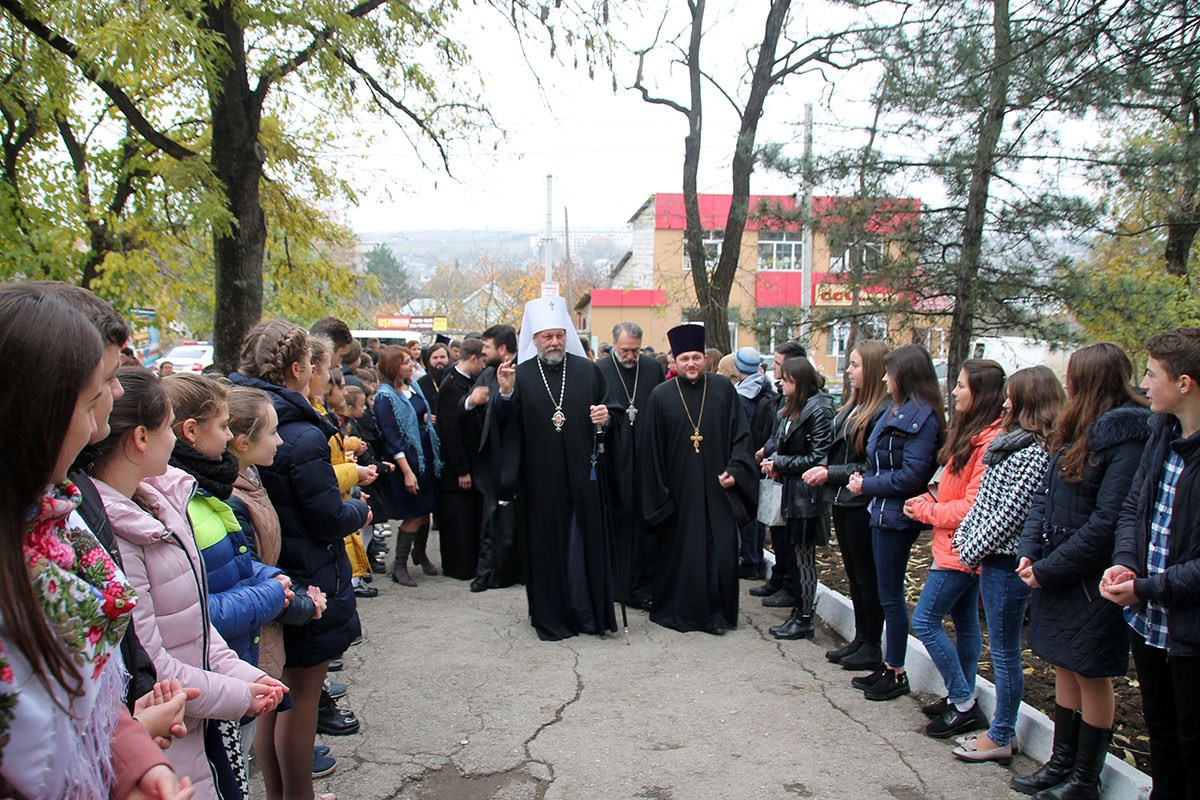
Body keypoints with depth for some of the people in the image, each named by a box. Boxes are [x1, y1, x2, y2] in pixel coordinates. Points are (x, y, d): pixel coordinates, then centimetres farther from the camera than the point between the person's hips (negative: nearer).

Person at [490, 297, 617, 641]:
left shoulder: (587, 370, 6)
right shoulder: (520, 375, 0)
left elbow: (605, 411, 14)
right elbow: (503, 424, -7)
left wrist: (605, 418, -9)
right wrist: (505, 394, -25)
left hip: (582, 476, 1)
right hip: (540, 480, -1)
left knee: (584, 544, 8)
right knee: (546, 547, 7)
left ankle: (587, 612, 21)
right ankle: (551, 617, 20)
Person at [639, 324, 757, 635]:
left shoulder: (723, 388, 3)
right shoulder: (661, 396, -1)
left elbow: (740, 434, 4)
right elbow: (651, 450, 1)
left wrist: (735, 470, -8)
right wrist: (658, 492, -2)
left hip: (717, 489, 1)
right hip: (679, 490, -1)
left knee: (720, 550, 1)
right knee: (680, 553, 7)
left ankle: (717, 614, 15)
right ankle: (677, 611, 22)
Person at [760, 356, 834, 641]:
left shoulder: (819, 410, -15)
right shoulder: (791, 406, 10)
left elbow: (818, 457, -16)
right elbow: (780, 441, 19)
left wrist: (780, 463, -13)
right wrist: (771, 458, -1)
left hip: (807, 494, -8)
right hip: (793, 490, 8)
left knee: (805, 557, 0)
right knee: (800, 556, 14)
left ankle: (804, 620, 10)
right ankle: (798, 613, 23)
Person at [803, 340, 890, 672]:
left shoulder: (884, 410, -18)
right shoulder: (853, 406, 9)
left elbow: (874, 466, -19)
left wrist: (832, 473, -16)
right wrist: (825, 470, 3)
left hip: (862, 504, -9)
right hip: (842, 500, 9)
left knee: (867, 578, 4)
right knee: (854, 574, 17)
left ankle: (872, 648, 18)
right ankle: (860, 638, 29)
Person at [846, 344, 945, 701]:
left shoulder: (921, 418, -19)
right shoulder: (899, 411, 11)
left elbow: (912, 475, -23)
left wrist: (868, 485, -14)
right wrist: (866, 480, 1)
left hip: (897, 515, -10)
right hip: (884, 511, 10)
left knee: (891, 594, 1)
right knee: (887, 592, 16)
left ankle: (897, 674, 15)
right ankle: (889, 666, 27)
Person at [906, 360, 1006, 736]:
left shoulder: (990, 441, -22)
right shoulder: (971, 431, 9)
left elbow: (973, 505, -23)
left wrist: (926, 511, -12)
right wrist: (930, 500, 0)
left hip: (962, 547, -10)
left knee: (925, 621, -4)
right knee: (965, 622, 16)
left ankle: (963, 704, 6)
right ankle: (963, 698, 27)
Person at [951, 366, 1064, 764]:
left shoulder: (1035, 454, -19)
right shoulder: (1013, 441, 11)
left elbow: (1010, 514, -21)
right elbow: (983, 499, 14)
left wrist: (972, 550, -12)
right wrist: (964, 537, 8)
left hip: (1006, 562, -9)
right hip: (993, 559, 9)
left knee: (1005, 652, 4)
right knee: (1002, 650, 17)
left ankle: (1001, 738, 17)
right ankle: (1000, 729, 29)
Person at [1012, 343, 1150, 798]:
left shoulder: (1127, 436, -19)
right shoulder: (1075, 431, 9)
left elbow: (1107, 522, -23)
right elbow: (1044, 494, 9)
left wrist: (1049, 569, -18)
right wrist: (1030, 552, -3)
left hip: (1093, 580, -8)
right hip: (1056, 573, 8)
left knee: (1092, 675, 7)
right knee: (1065, 667, 18)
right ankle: (1062, 761, 32)